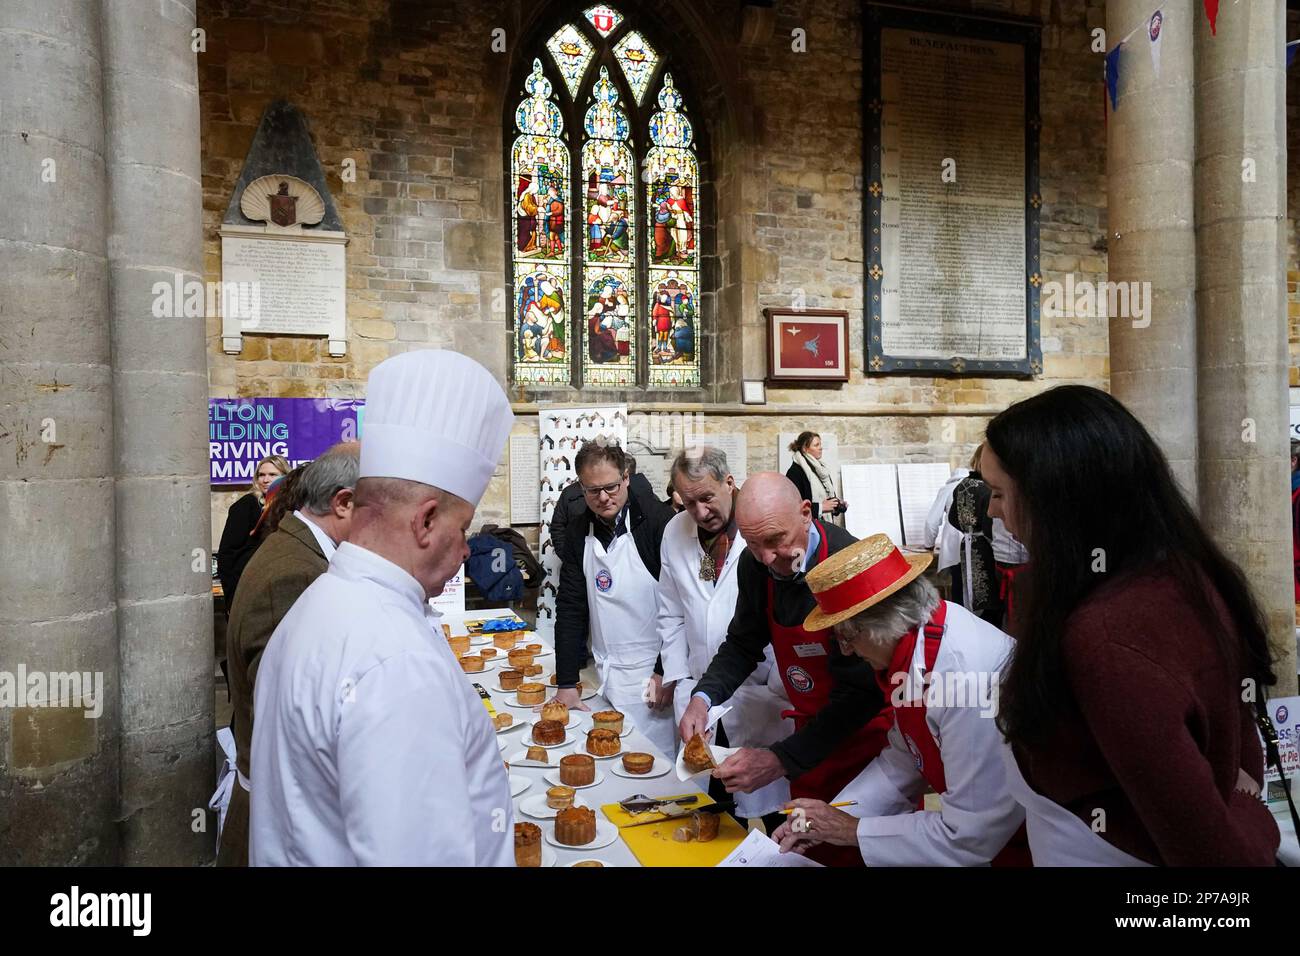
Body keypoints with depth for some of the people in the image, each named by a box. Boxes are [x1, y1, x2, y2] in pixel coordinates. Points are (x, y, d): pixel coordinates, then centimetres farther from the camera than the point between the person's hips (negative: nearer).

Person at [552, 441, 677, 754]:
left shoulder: (657, 520, -11)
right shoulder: (579, 534, 5)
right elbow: (570, 608, 6)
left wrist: (666, 671, -12)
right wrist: (567, 684, 1)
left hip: (658, 672, -4)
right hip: (608, 678, 5)